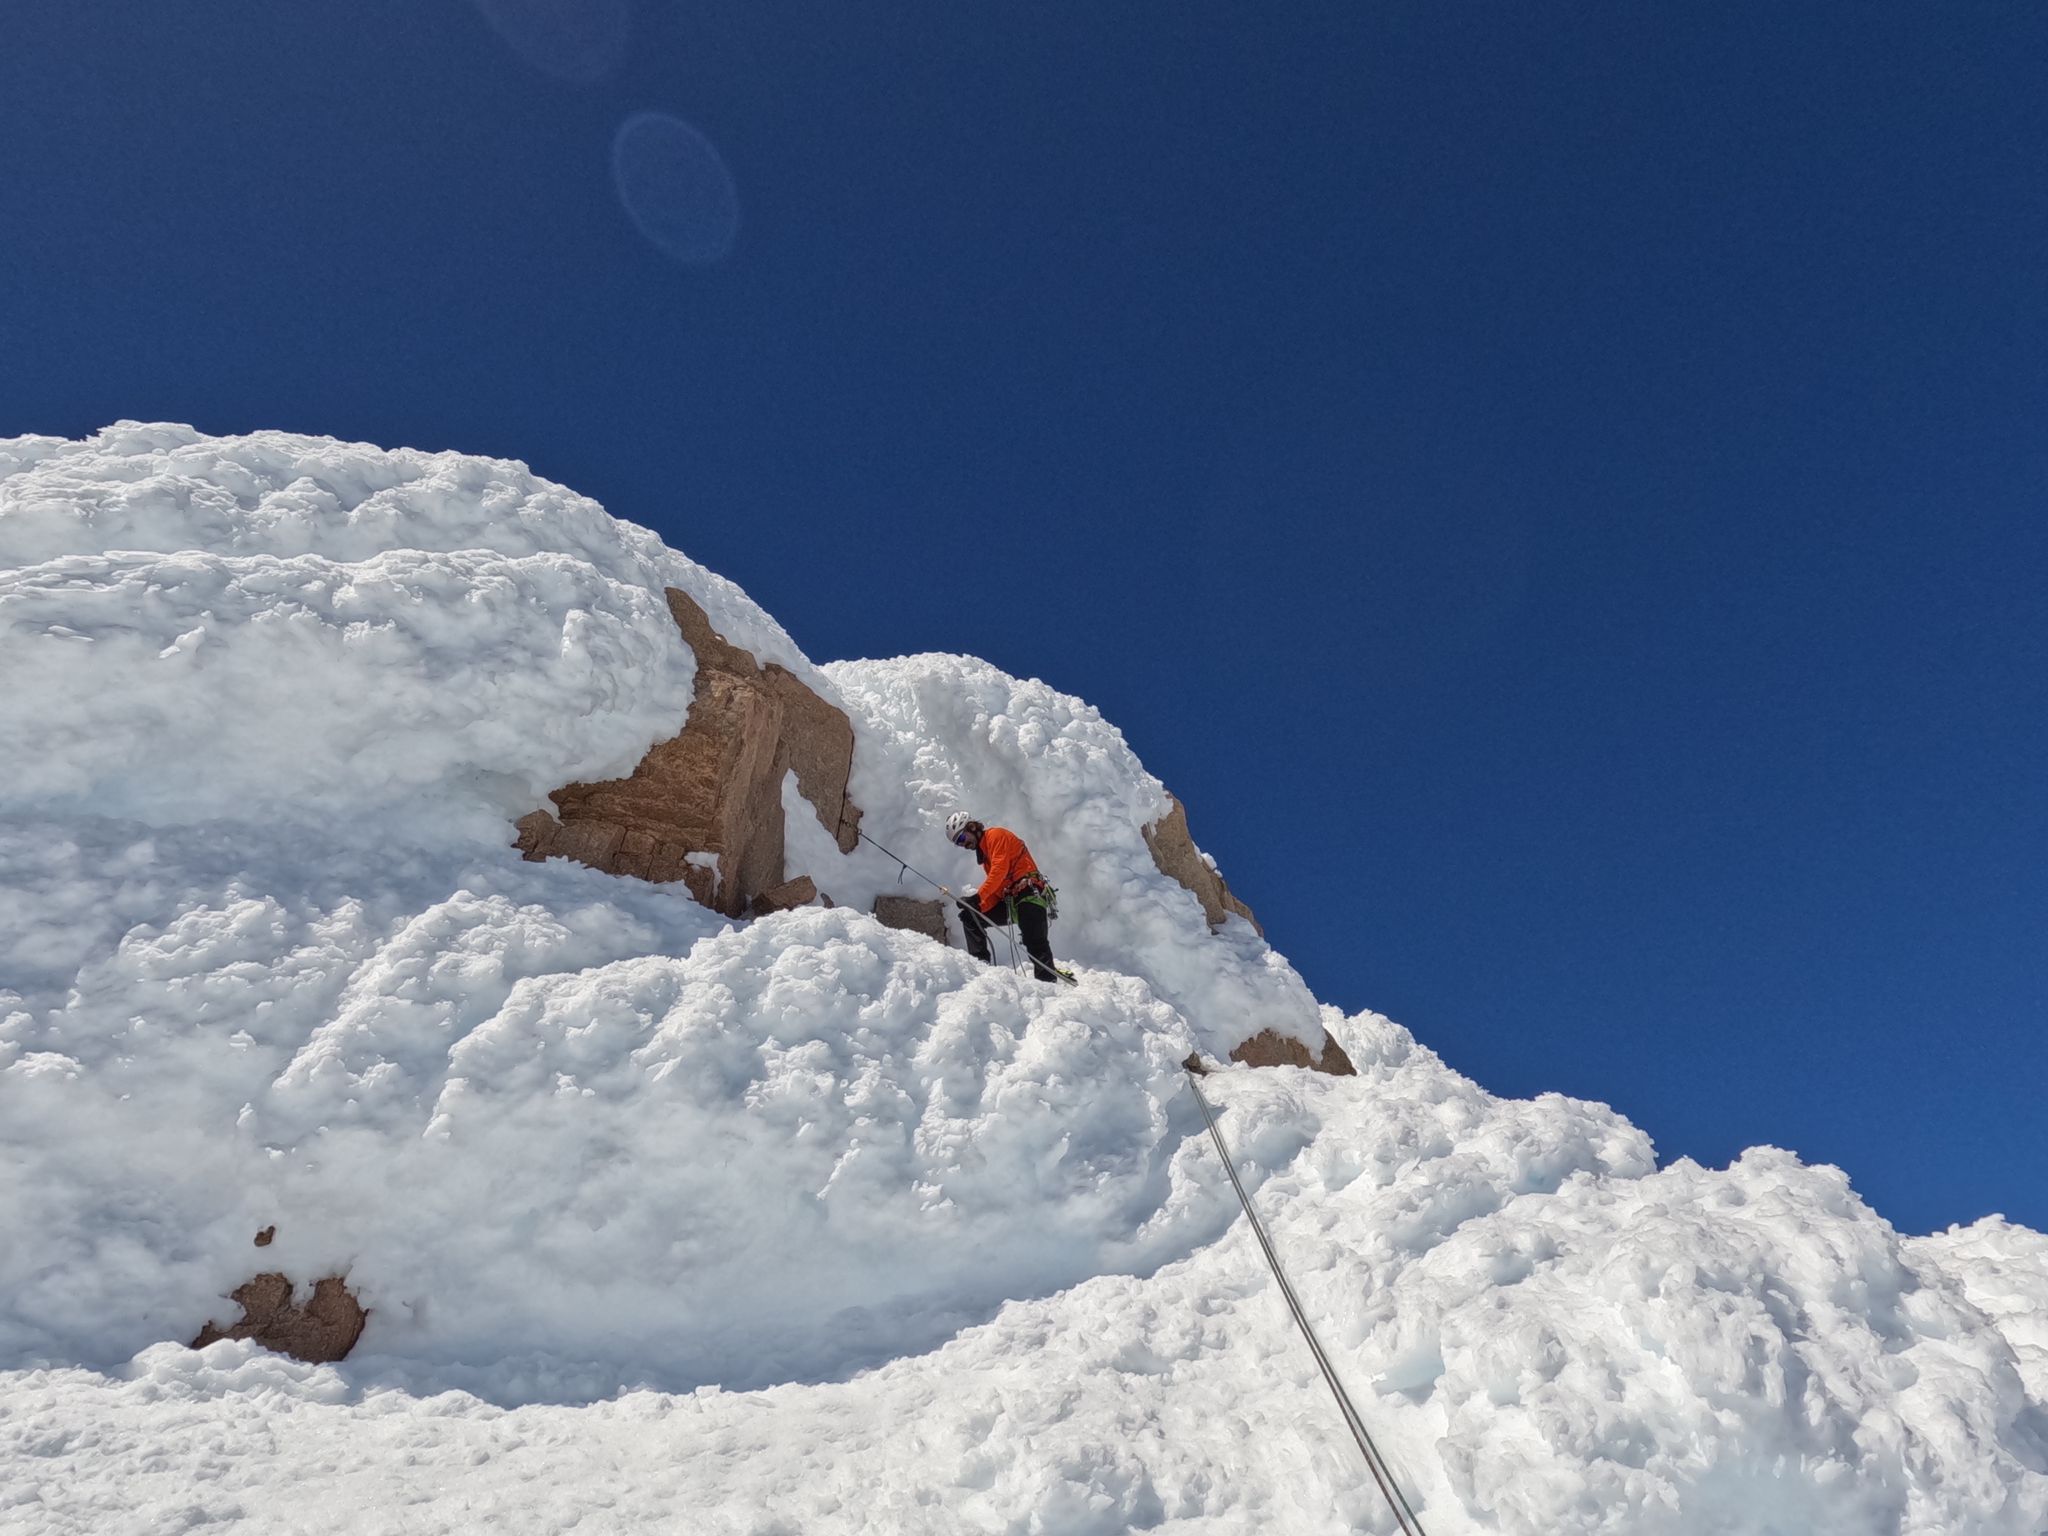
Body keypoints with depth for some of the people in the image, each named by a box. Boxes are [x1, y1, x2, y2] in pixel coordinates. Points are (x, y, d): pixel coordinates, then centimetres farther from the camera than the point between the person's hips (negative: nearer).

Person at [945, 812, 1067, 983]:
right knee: (969, 917, 10)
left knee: (1035, 944, -20)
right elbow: (995, 889, 17)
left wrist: (978, 897, -22)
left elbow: (1000, 870, -16)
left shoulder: (995, 835, -2)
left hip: (1030, 894, -10)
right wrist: (976, 907, 1)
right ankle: (980, 962, 3)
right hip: (1008, 901, 10)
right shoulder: (983, 851, 24)